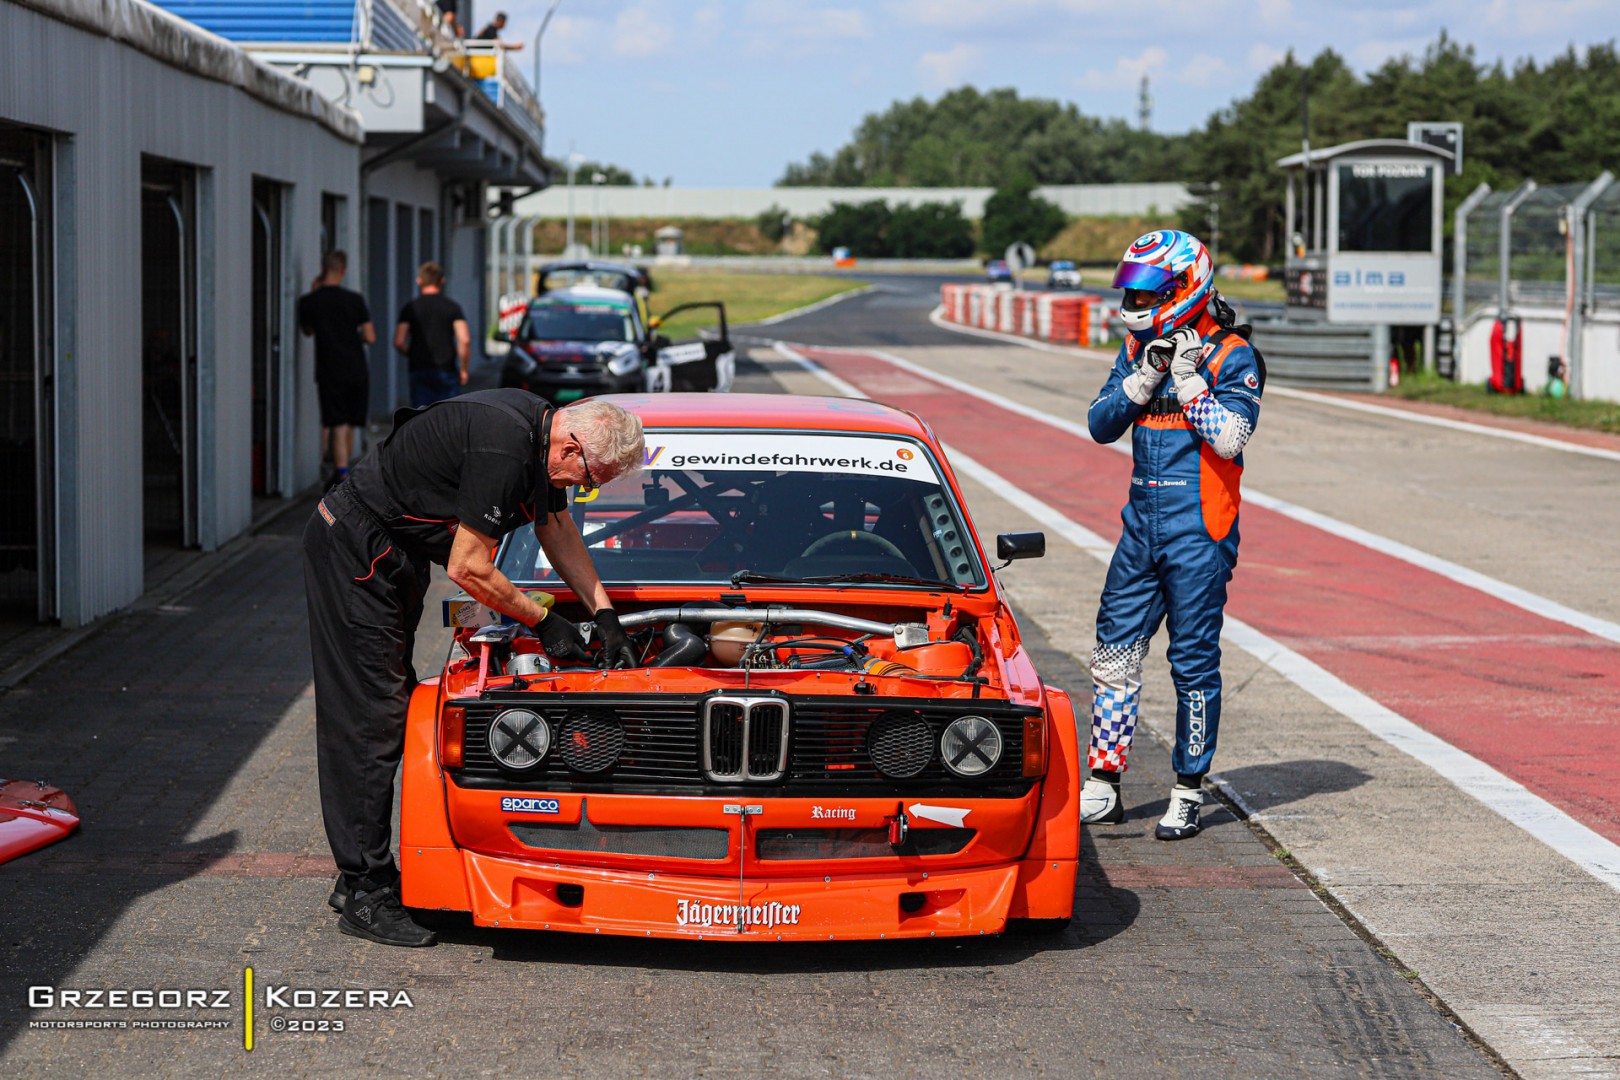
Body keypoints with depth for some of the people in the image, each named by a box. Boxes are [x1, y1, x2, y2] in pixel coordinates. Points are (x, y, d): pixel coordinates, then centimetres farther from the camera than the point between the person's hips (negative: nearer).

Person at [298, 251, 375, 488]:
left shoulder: (308, 301, -3)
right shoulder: (355, 299, -3)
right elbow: (371, 338, -3)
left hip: (329, 373, -1)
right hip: (357, 371, 1)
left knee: (339, 427, -4)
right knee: (349, 426, 13)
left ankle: (343, 474, -19)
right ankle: (339, 473, 23)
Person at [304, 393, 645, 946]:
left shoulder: (540, 430, 3)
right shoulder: (502, 449, -28)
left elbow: (560, 531, 18)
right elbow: (468, 569, -24)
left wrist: (606, 617, 15)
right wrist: (542, 621, -11)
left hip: (395, 556, 11)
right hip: (356, 552, -11)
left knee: (391, 709, 12)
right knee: (369, 719, -8)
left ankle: (360, 876, 19)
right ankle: (366, 898, -5)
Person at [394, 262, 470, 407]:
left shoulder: (410, 308, 2)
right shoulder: (453, 307, 0)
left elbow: (399, 342, -6)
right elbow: (464, 340, -11)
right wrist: (463, 368, 1)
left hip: (419, 370, 0)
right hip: (446, 371, 0)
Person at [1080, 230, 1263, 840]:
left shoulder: (1231, 355, -8)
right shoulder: (1138, 349, 11)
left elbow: (1229, 438, -20)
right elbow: (1101, 425, 3)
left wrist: (1188, 377, -19)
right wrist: (1143, 377, -9)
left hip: (1198, 534, -6)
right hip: (1141, 525, 6)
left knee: (1194, 664, 1)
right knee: (1113, 654, 5)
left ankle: (1189, 794, 11)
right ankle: (1103, 789, 11)